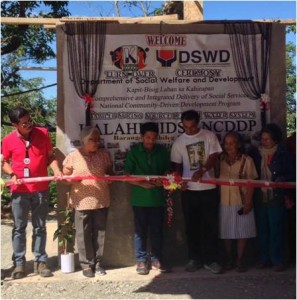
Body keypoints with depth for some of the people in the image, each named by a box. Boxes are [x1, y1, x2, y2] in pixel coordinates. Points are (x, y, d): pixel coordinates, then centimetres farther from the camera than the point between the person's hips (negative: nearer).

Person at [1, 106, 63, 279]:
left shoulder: (43, 133, -2)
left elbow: (50, 156, 5)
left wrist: (57, 170, -12)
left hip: (41, 189, 1)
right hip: (19, 191, 0)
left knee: (40, 227, 9)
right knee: (19, 228, 7)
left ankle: (40, 261, 19)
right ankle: (19, 263, 17)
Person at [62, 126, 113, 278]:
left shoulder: (104, 154, 4)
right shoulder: (73, 156, -2)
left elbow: (110, 172, 13)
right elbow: (65, 175, 5)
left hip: (101, 201, 3)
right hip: (82, 201, -2)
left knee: (99, 233, 11)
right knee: (83, 234, 4)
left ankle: (97, 263, 24)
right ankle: (87, 264, 18)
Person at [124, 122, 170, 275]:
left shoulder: (162, 151, 5)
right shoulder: (134, 152, -1)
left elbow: (167, 170, 12)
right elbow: (127, 174, -3)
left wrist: (161, 180, -9)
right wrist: (142, 183, -16)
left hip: (158, 197, 2)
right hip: (140, 198, -2)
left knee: (157, 229, 8)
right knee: (140, 230, 5)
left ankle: (156, 258, 22)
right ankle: (141, 260, 16)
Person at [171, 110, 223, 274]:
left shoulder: (209, 136, 0)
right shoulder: (179, 142, 5)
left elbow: (213, 157, -7)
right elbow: (177, 164, 9)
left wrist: (201, 171, -24)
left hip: (208, 188, -1)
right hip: (189, 189, 2)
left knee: (211, 225, 2)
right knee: (192, 226, 8)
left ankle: (210, 260, 12)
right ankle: (195, 259, 19)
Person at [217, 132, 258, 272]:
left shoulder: (247, 160, -3)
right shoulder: (220, 160, 4)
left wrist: (248, 203, -8)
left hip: (241, 203, -2)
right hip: (224, 203, 2)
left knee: (242, 232, 5)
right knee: (226, 233, 8)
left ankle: (240, 261, 19)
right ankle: (229, 260, 23)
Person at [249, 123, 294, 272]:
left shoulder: (283, 155, -2)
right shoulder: (256, 154, 6)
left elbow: (291, 174, 2)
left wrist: (283, 178, -16)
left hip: (276, 198, -3)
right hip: (260, 197, 3)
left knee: (276, 229, 1)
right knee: (262, 229, 9)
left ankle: (277, 260, 12)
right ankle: (264, 258, 21)